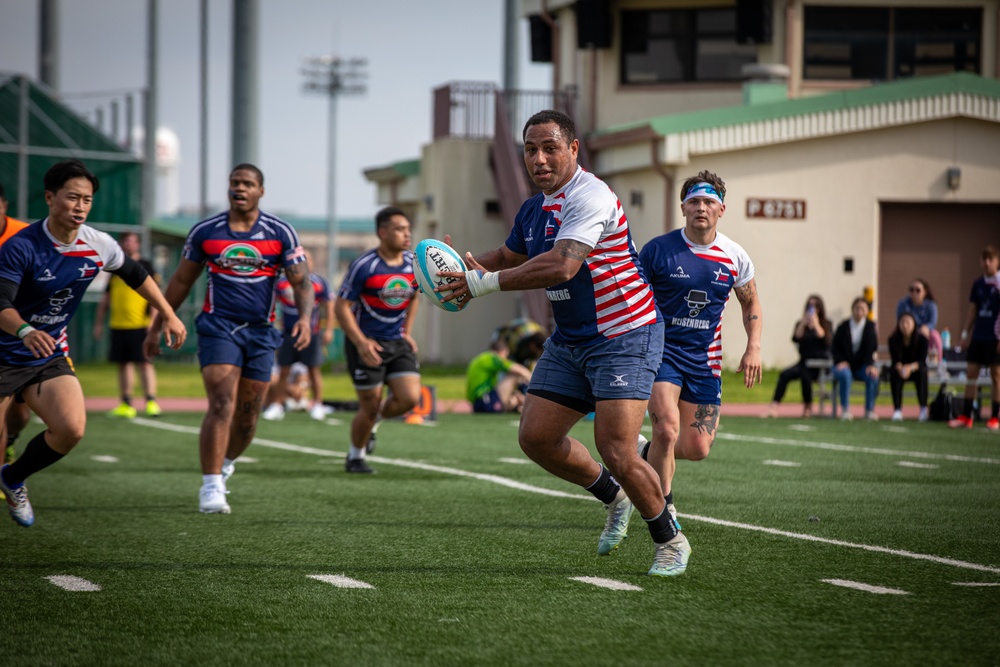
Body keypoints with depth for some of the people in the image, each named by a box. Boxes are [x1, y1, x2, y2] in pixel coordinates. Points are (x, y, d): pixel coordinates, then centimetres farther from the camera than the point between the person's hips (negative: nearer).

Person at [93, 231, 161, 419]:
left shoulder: (145, 266, 2)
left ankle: (151, 401, -8)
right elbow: (106, 298, 20)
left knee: (144, 363, -8)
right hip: (118, 325, 5)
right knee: (123, 364, 7)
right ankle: (126, 403, 12)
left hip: (140, 325, -5)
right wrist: (99, 322, 17)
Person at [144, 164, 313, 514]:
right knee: (222, 406, -18)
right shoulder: (204, 232, 3)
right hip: (217, 326, -2)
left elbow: (301, 281, -1)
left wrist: (305, 317, -21)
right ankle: (211, 487, -18)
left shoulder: (280, 233, 1)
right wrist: (156, 327, 13)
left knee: (247, 418, 8)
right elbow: (181, 281, 12)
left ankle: (226, 463, 37)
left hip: (260, 331, 2)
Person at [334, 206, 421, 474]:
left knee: (409, 398, -11)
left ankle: (373, 421, 21)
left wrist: (407, 331, 15)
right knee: (370, 407, -2)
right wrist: (361, 342, -22)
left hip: (398, 342, 5)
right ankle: (355, 457, 23)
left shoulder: (414, 263, 2)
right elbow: (341, 307, -13)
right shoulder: (363, 266, -15)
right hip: (367, 344, -5)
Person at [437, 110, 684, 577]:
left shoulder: (589, 197, -20)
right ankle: (613, 497, 26)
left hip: (624, 336, -9)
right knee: (536, 437, 2)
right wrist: (471, 266, 6)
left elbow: (560, 266, -33)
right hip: (568, 341, 9)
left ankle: (670, 542, 5)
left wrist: (485, 283, -26)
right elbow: (510, 255, 29)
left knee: (615, 449, -16)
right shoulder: (534, 210, 9)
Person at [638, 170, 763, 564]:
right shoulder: (658, 250, -8)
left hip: (704, 359, 3)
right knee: (667, 429, -22)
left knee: (697, 448, 0)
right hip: (661, 350, -3)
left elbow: (751, 303, 15)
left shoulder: (734, 257, 0)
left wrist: (753, 347, 1)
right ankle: (664, 510, -6)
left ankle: (654, 456, 35)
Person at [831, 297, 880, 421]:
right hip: (845, 364, -1)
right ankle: (845, 409, -25)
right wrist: (840, 361, -15)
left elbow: (872, 347, -8)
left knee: (873, 375, -31)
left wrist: (871, 365, -23)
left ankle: (870, 410, -15)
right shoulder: (844, 326, -1)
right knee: (845, 374, -37)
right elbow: (835, 347, 3)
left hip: (862, 364, 1)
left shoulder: (870, 326, 0)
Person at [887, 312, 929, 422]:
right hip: (900, 368, 0)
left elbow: (922, 361, -24)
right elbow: (895, 360, -19)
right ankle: (897, 410, -34)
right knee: (894, 373, -34)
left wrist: (911, 367, -45)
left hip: (916, 369, 0)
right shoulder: (893, 340, -15)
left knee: (922, 371, -34)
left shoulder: (922, 339, -17)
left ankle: (923, 408, -28)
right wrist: (900, 368, -44)